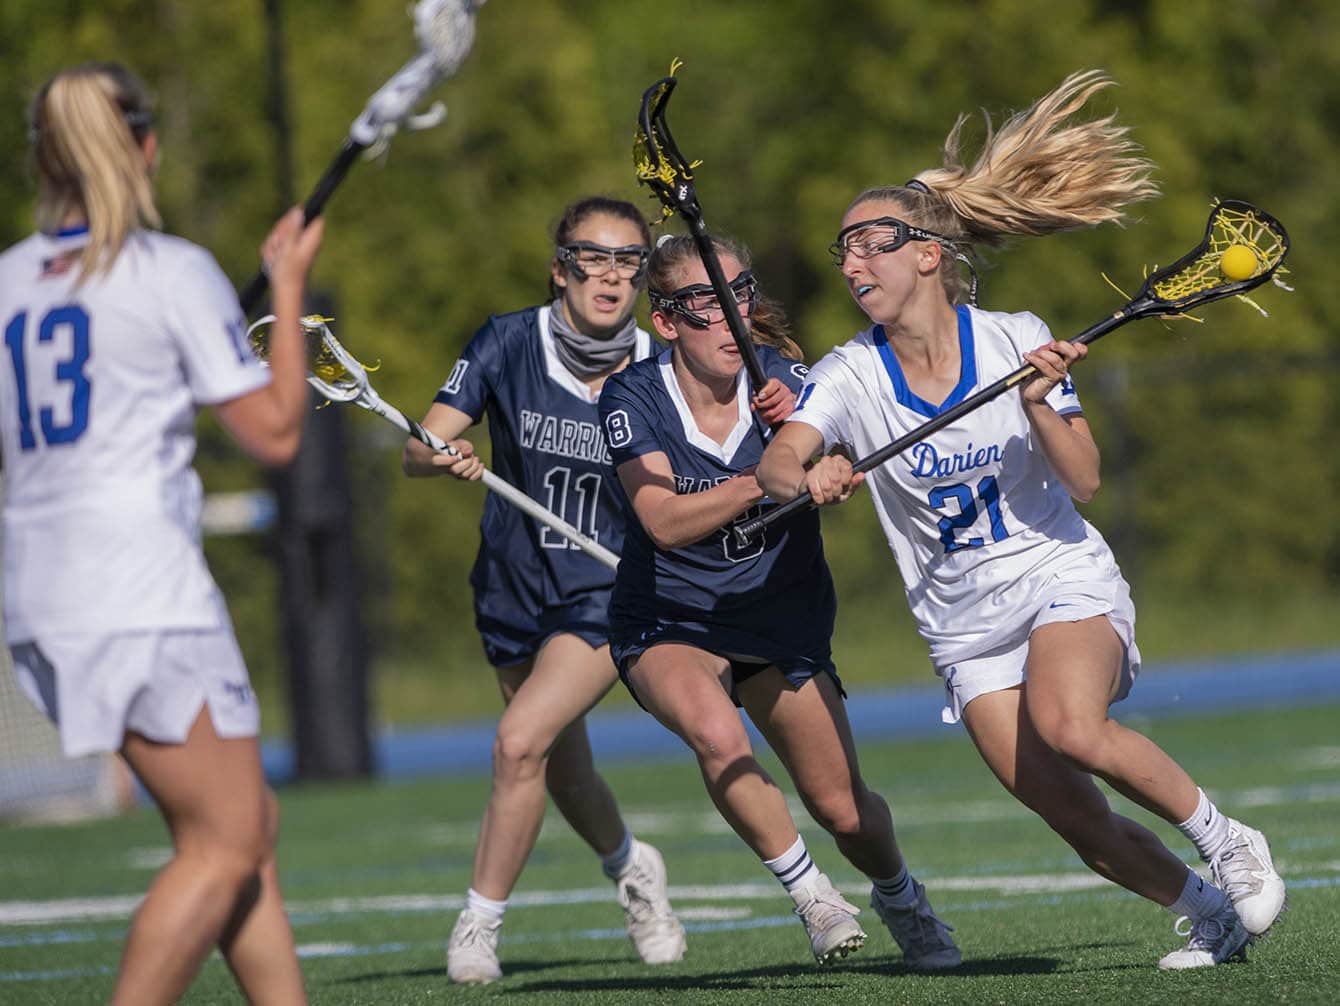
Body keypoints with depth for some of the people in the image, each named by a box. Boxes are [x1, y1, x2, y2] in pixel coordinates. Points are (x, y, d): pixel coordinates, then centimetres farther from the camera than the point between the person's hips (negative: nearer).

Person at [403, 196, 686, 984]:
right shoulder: (508, 344, -10)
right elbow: (420, 448, -12)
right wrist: (443, 456, -37)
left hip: (609, 597, -3)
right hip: (517, 589, 3)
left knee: (521, 740, -22)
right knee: (564, 774, 17)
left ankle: (480, 924, -8)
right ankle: (630, 867, 49)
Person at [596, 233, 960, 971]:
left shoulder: (782, 378, -10)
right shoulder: (634, 398, -15)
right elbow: (666, 521, -26)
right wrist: (769, 479, -38)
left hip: (783, 623, 2)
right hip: (668, 625, -2)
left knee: (844, 810, 3)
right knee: (718, 735, -33)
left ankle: (900, 896, 38)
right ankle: (808, 893, -12)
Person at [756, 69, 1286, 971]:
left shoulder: (1017, 342, -9)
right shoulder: (849, 376, -5)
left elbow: (1084, 481, -11)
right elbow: (777, 464, -22)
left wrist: (1040, 407, -28)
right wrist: (807, 478, -44)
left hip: (1063, 579, -3)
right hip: (965, 626, 3)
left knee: (1068, 727, -33)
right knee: (1077, 821, -7)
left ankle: (1226, 841, -10)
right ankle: (1210, 913, 17)